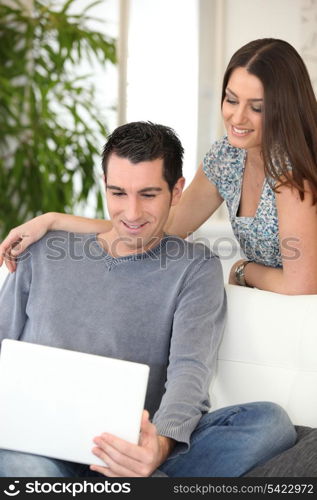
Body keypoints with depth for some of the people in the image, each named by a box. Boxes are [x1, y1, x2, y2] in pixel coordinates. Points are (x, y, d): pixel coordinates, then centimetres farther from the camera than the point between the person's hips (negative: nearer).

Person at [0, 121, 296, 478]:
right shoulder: (44, 253, 16)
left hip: (134, 450, 0)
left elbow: (190, 368, -7)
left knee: (271, 422, -27)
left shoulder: (194, 269, 9)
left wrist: (162, 442, -29)